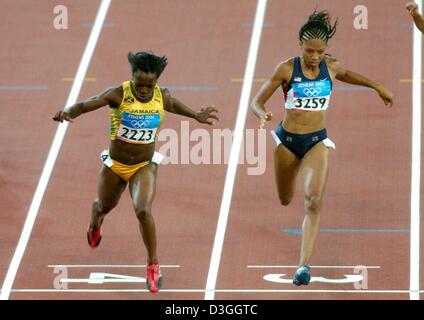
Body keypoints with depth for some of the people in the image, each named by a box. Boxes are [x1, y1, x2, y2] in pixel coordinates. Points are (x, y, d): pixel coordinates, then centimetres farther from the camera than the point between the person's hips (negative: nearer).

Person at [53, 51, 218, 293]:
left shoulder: (162, 97, -14)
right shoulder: (118, 95, -24)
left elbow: (173, 105, 12)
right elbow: (84, 105, -30)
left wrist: (197, 116, 4)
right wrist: (67, 112, -50)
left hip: (144, 166, 0)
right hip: (115, 165, 0)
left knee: (143, 211, -23)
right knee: (104, 206, 26)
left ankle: (153, 264, -3)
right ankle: (95, 224, 67)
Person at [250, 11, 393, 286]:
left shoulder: (331, 66, -2)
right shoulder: (287, 69, -12)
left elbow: (345, 74, 24)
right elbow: (257, 101, -8)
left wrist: (378, 87, 27)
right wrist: (263, 115, -30)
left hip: (317, 141, 0)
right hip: (288, 139, 0)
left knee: (314, 201, -20)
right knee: (285, 201, 16)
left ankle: (305, 264, -22)